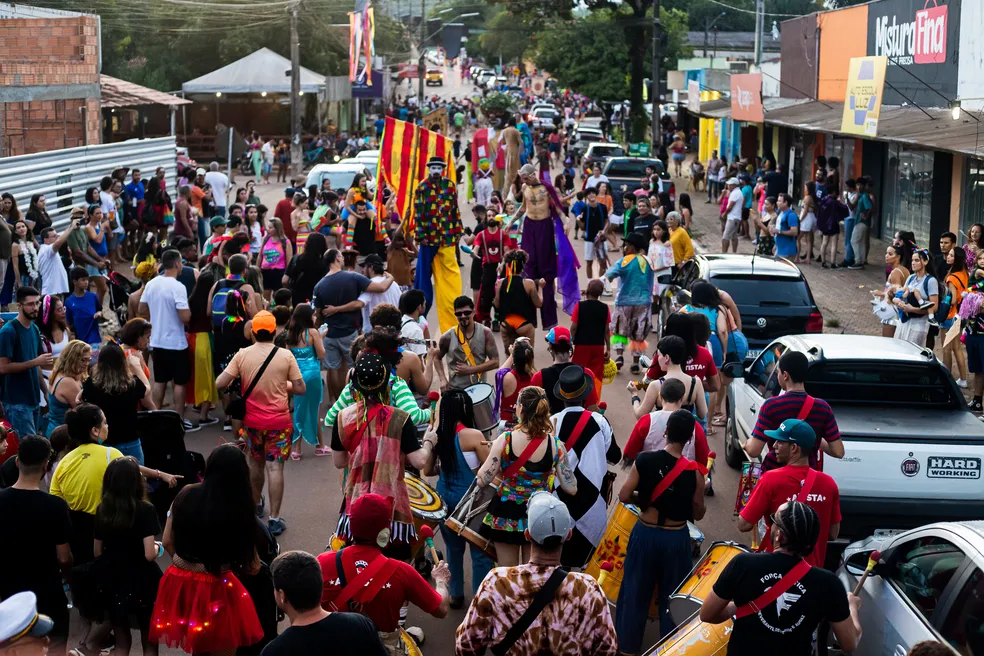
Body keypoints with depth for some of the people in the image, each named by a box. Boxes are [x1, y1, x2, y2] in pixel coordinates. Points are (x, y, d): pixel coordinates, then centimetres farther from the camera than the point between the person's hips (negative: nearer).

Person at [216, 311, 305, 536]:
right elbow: (300, 389, -8)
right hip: (278, 421, -2)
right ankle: (274, 518, -2)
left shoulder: (242, 355, -8)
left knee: (256, 462, 23)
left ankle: (256, 503, 42)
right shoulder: (285, 356, -11)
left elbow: (220, 383, -10)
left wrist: (237, 382, 10)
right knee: (275, 467, 0)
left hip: (252, 420, 2)